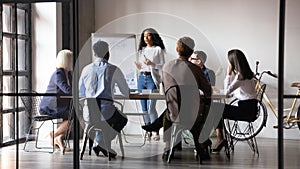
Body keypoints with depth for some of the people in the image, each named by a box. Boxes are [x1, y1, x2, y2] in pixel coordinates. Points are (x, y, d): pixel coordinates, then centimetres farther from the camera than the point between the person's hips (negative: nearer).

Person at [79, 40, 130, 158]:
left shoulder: (86, 69, 7)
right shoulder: (114, 70, -3)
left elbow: (80, 93, 18)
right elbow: (126, 94, 7)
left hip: (88, 114, 4)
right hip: (106, 112, -4)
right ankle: (101, 142, 15)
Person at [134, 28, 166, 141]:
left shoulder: (158, 50, -1)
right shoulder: (142, 50, 16)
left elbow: (163, 66, -5)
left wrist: (152, 64, -18)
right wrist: (138, 66, 0)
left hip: (152, 78, -6)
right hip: (141, 78, 6)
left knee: (151, 107, -13)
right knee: (144, 108, 7)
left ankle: (156, 132, -6)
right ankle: (148, 131, 15)